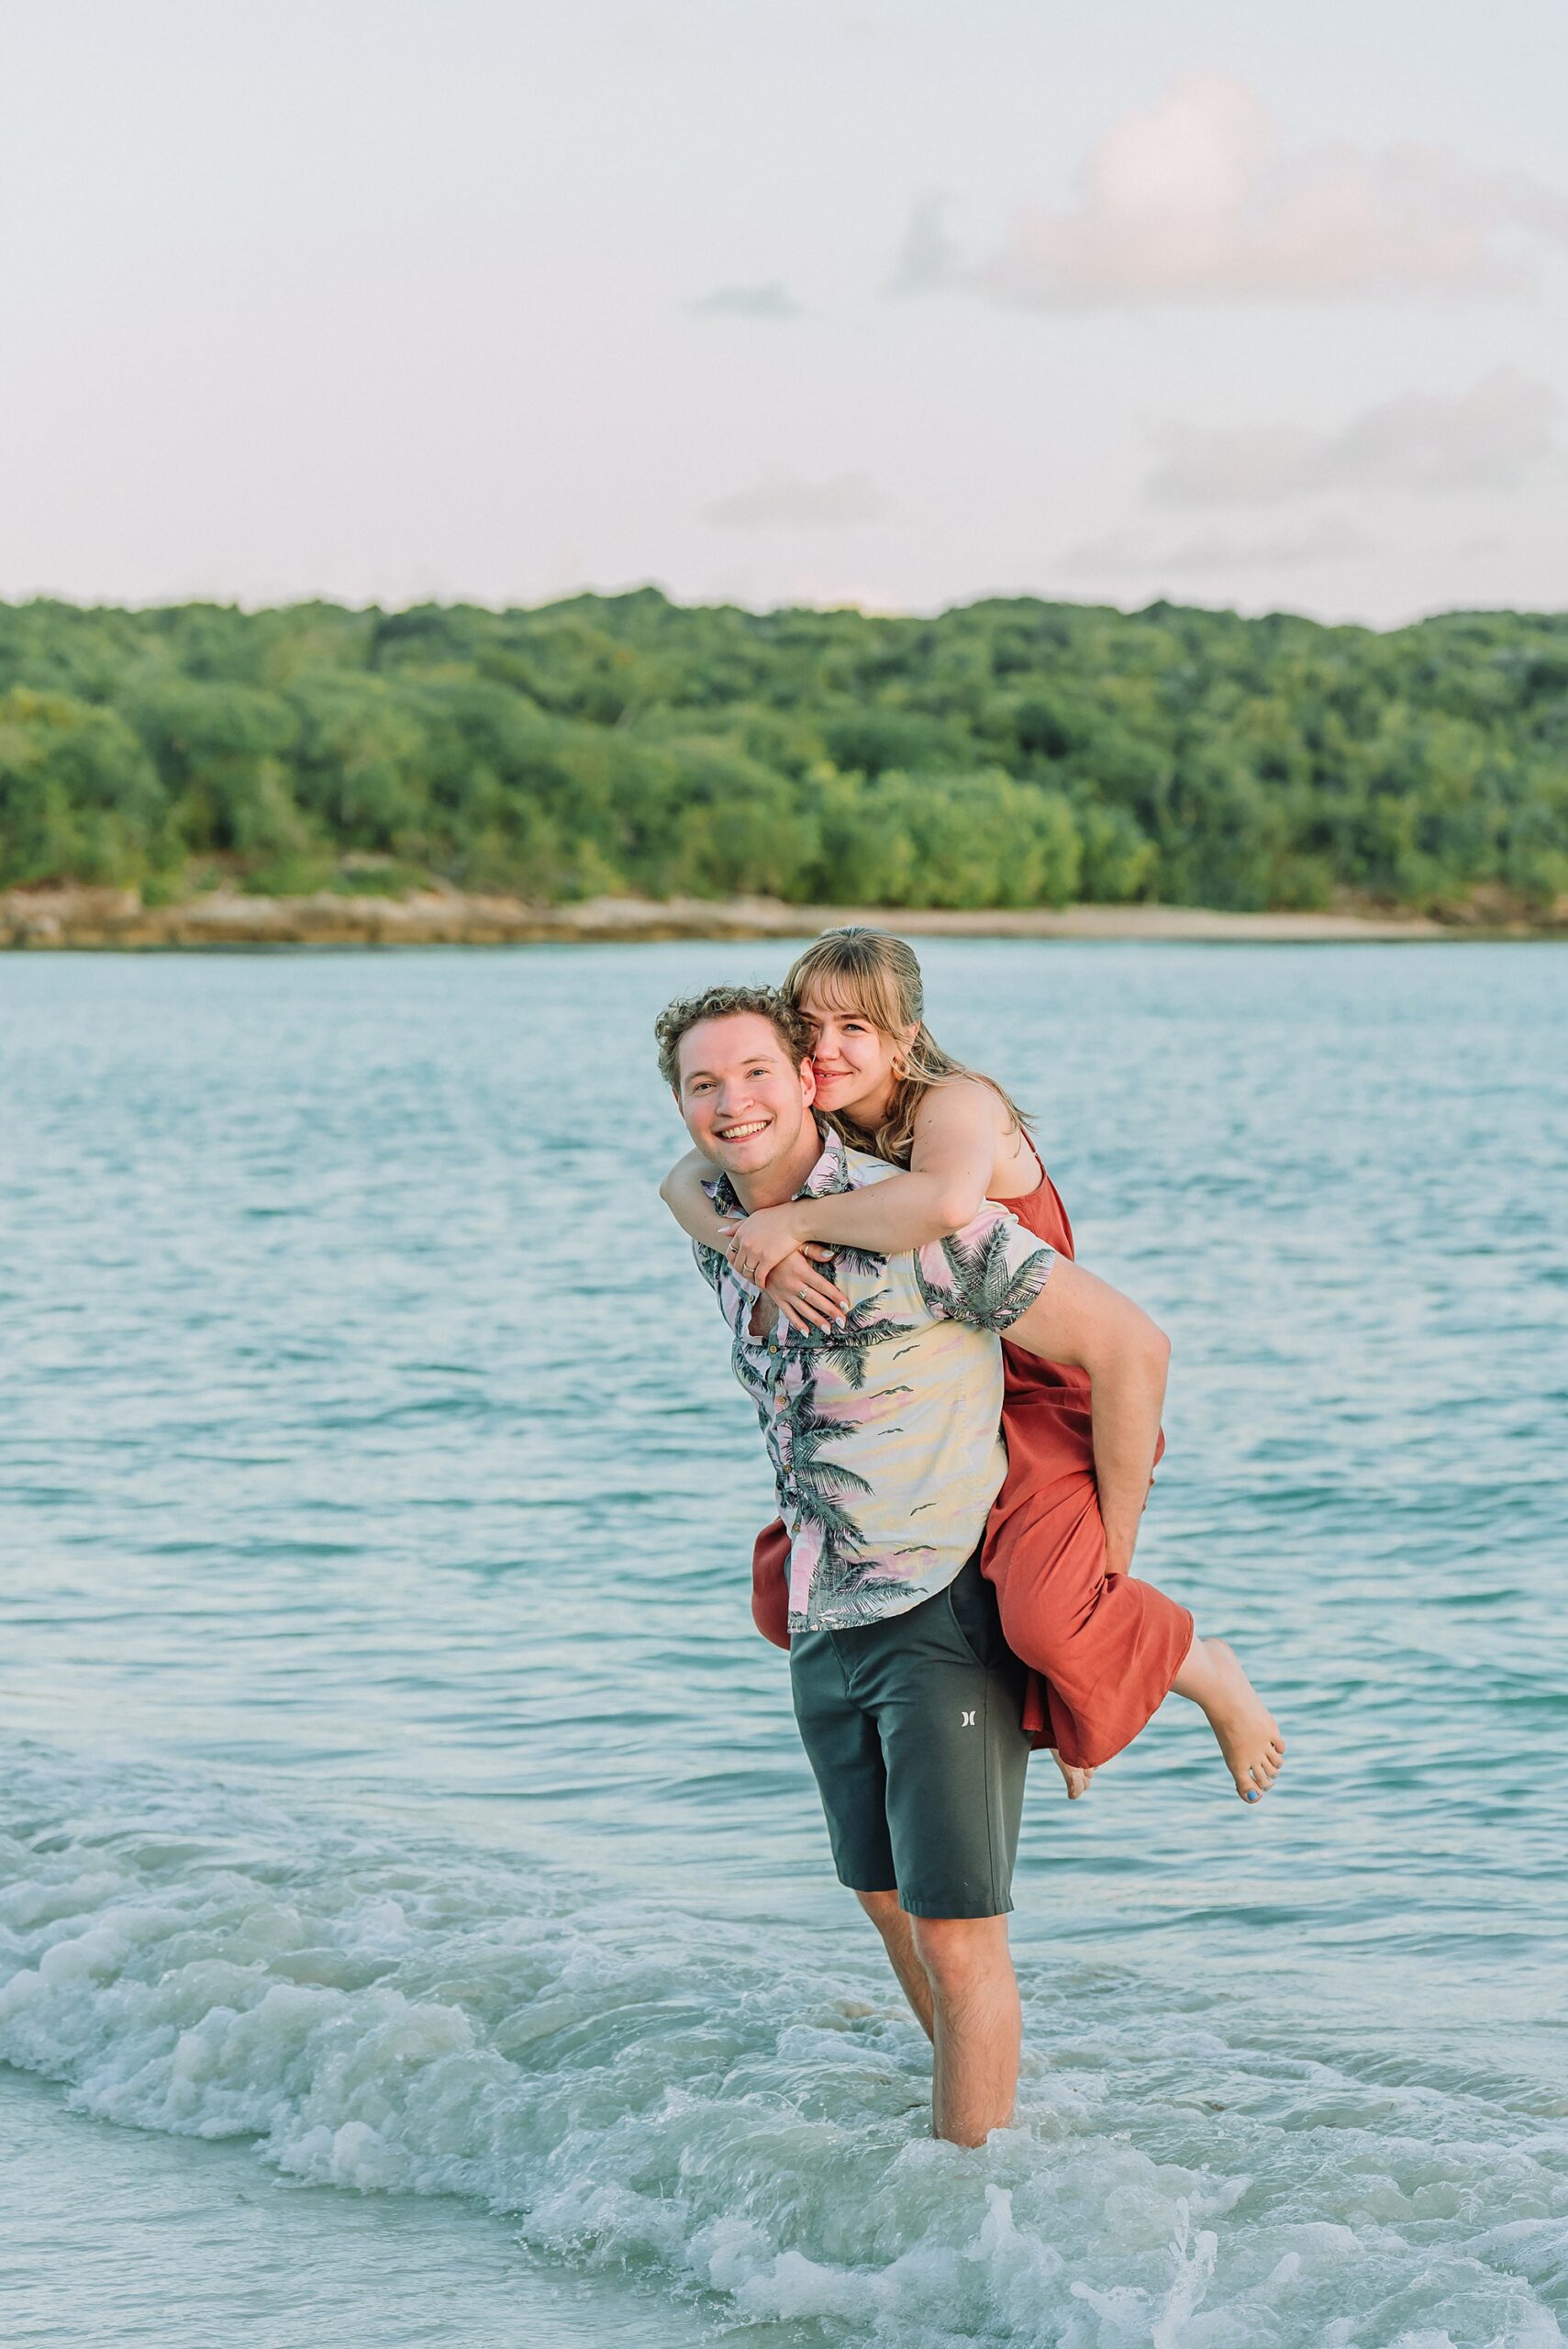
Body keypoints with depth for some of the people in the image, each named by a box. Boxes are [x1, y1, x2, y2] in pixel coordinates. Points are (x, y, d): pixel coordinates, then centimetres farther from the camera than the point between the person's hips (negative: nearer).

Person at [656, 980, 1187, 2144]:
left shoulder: (918, 1222, -20)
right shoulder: (717, 1238, 2)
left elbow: (1130, 1347, -17)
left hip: (949, 1616, -8)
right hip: (824, 1623, 8)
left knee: (956, 1929, -8)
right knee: (888, 1901, 20)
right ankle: (987, 2097, 40)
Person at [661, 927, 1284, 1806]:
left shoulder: (956, 1104, -22)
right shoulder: (816, 1122, 2)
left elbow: (945, 1202, -45)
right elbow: (686, 1182, -7)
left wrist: (793, 1219, -34)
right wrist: (754, 1251, -28)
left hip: (1047, 1412, -9)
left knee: (1046, 1617, -31)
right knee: (786, 1588, 12)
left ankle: (1210, 1671, 3)